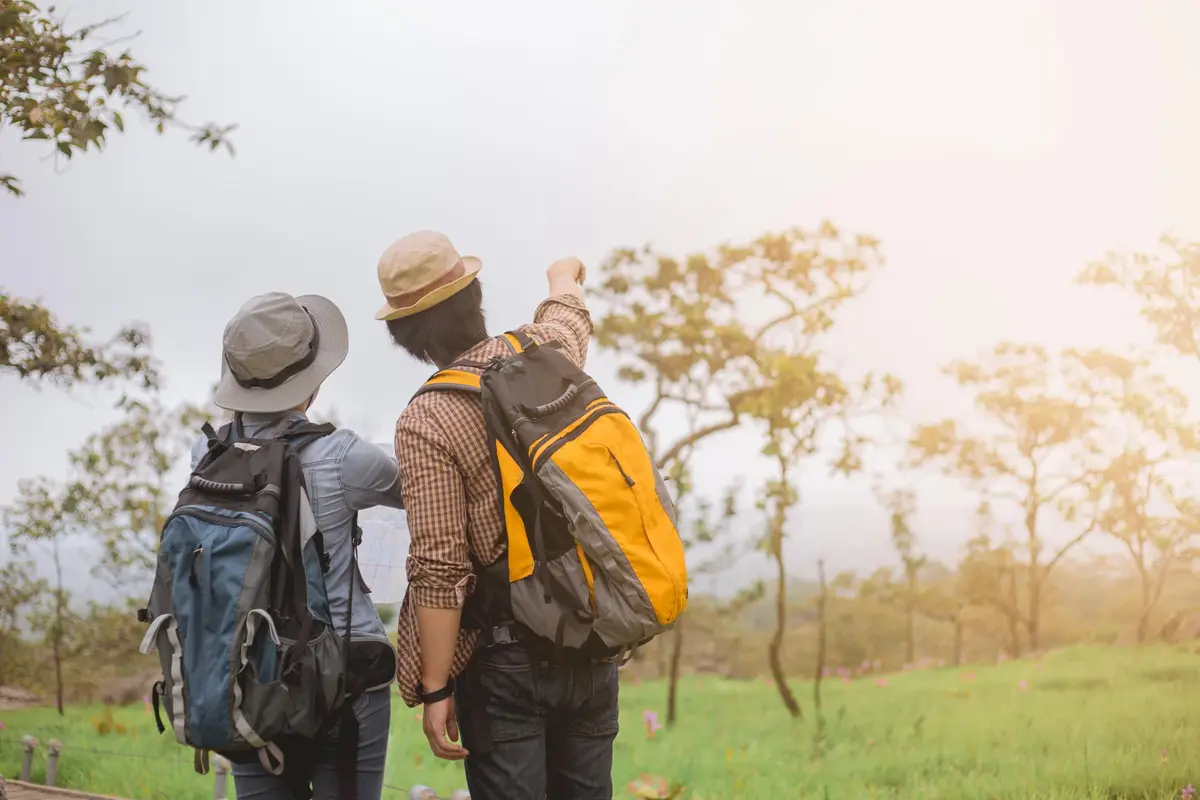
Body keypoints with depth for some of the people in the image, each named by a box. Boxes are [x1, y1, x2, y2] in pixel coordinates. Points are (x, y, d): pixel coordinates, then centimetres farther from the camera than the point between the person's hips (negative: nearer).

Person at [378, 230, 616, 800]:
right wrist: (564, 277, 51)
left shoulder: (425, 422, -15)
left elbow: (439, 571, -18)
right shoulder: (548, 351, 0)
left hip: (505, 651, -5)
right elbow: (568, 311, 28)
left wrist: (435, 690, -12)